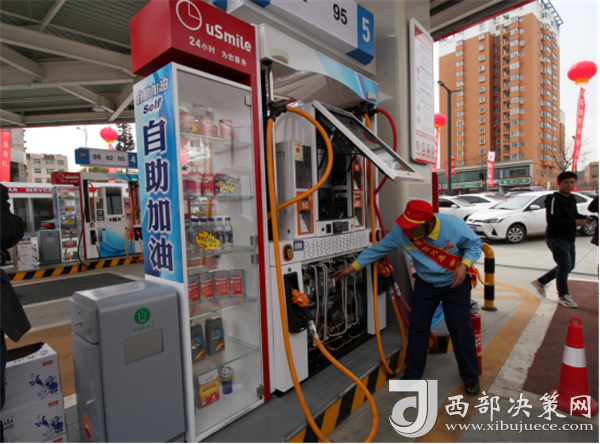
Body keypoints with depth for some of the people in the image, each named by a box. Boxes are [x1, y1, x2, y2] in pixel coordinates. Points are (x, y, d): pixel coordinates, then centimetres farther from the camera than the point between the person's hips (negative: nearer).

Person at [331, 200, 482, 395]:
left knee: (461, 331, 0)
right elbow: (379, 248, -13)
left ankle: (471, 377, 26)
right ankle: (412, 375, 24)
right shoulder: (402, 232, -22)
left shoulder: (454, 225, -26)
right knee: (417, 329, 5)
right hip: (425, 284, 2)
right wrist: (353, 267, -13)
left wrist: (464, 265, -28)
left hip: (455, 283, -2)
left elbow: (474, 245, -9)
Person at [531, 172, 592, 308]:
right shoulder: (554, 199, -15)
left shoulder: (571, 200, 14)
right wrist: (574, 223, -25)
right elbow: (552, 220, -24)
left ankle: (540, 281, 27)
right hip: (556, 238, -9)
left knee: (569, 266, 16)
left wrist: (584, 218, 0)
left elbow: (574, 215, 21)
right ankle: (563, 296, 8)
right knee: (565, 265, -7)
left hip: (569, 239, 10)